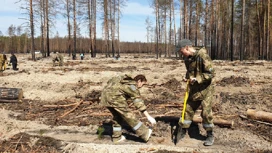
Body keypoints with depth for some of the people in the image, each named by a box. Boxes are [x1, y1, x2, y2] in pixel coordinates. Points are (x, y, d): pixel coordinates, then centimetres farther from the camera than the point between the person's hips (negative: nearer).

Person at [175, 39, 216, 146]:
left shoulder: (202, 56, -21)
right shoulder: (187, 59, 4)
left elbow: (211, 73, -21)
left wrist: (197, 79, -26)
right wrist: (187, 77, 1)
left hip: (205, 89, -7)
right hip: (194, 89, 7)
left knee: (206, 112, -3)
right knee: (188, 109, 10)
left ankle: (210, 135, 15)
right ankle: (182, 131, 23)